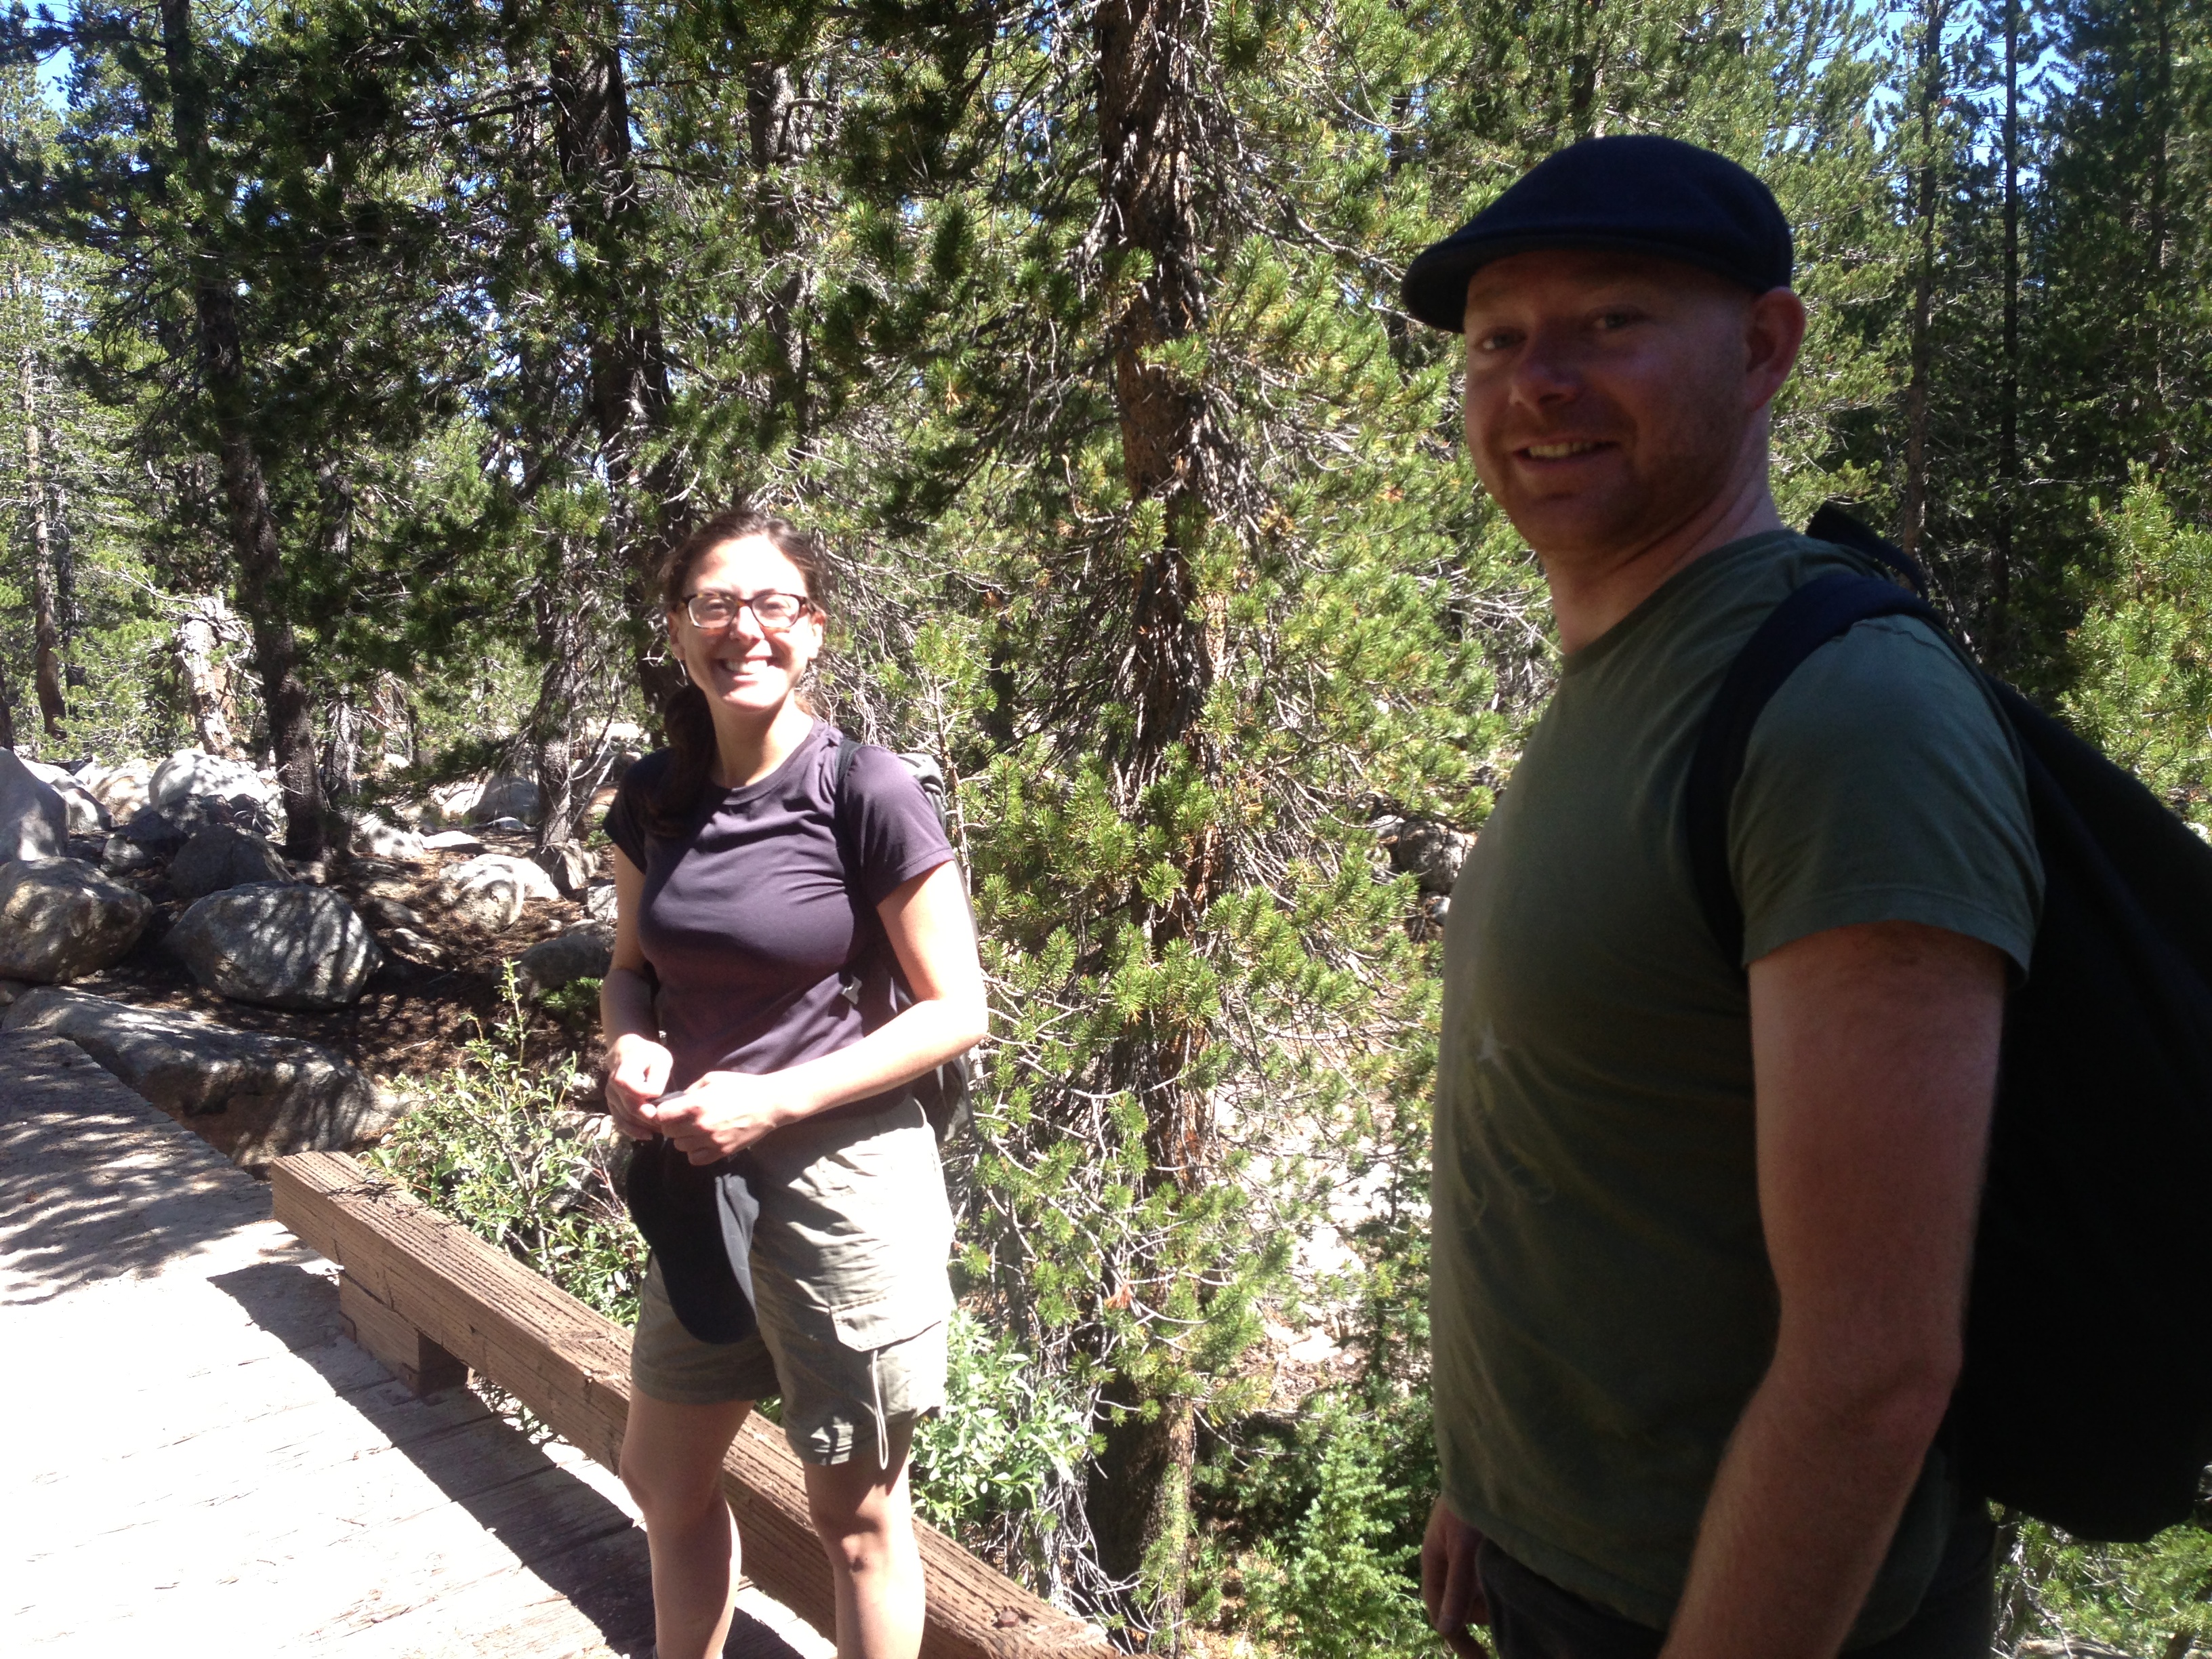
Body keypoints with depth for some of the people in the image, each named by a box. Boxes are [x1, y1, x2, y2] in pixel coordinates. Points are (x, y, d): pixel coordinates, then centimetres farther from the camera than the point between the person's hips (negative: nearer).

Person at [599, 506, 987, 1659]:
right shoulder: (653, 797, 1)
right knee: (661, 1476, 25)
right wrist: (633, 1045, -8)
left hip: (842, 1181, -6)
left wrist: (774, 1100, -20)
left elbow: (956, 1011, -13)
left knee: (855, 1513, 12)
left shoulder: (866, 792, -16)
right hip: (700, 1178, 7)